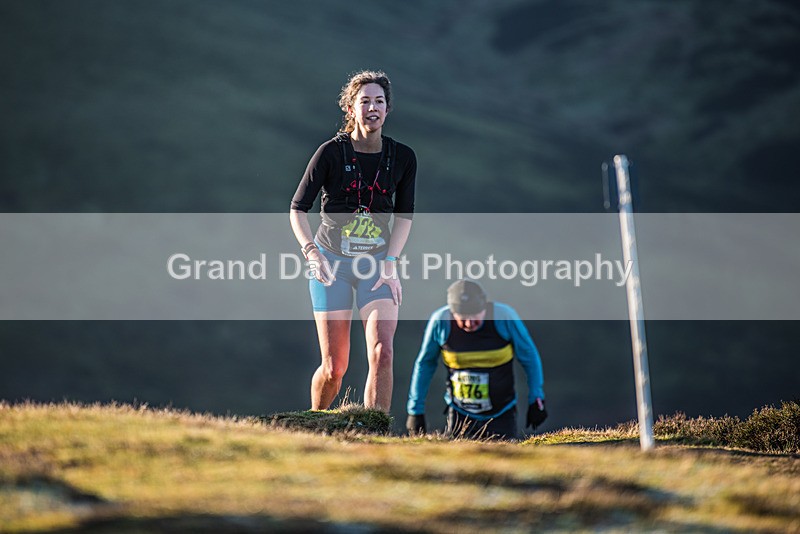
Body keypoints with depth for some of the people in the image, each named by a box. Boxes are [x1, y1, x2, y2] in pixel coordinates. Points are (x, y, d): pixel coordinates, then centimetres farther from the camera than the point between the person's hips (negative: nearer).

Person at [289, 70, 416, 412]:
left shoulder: (403, 157, 0)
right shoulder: (331, 152, -8)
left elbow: (404, 215, 8)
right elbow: (298, 208, -4)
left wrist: (390, 262, -5)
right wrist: (312, 252, -19)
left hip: (378, 264, 2)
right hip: (331, 262, -2)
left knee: (382, 353, -18)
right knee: (334, 367, -2)